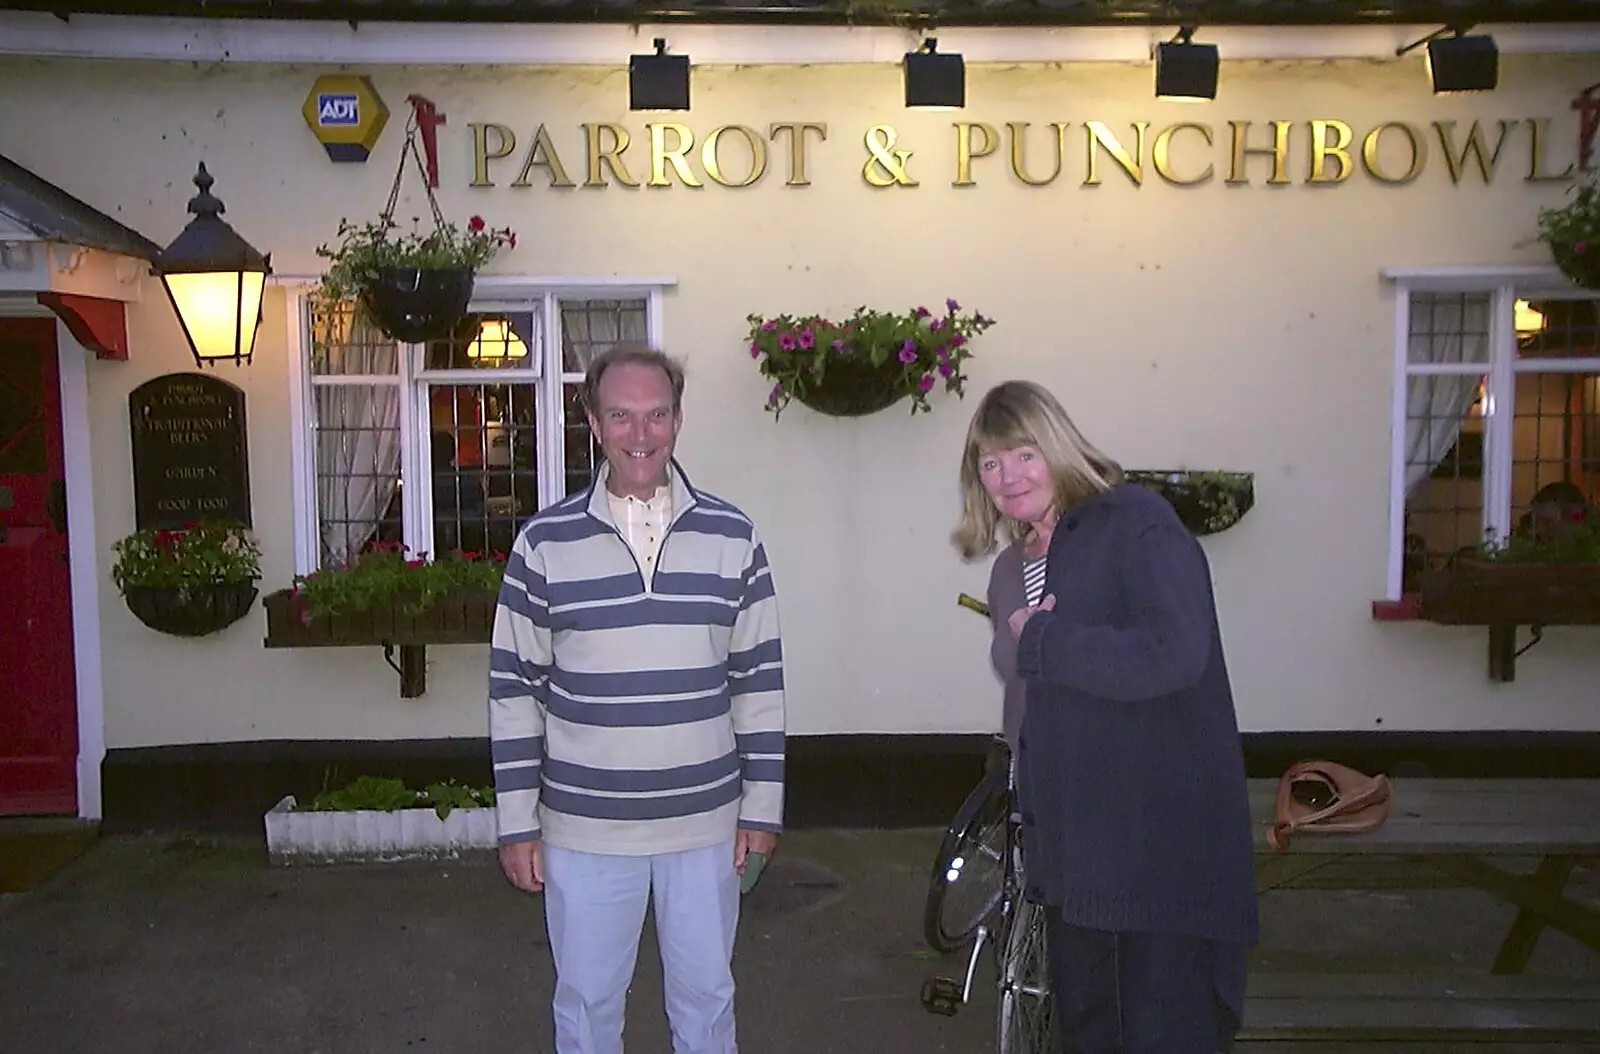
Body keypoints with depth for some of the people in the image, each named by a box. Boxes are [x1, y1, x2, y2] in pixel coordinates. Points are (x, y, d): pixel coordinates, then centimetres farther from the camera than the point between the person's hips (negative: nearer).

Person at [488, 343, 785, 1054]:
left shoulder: (732, 536, -2)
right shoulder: (544, 543, -5)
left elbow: (760, 679, 2)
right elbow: (514, 688, -1)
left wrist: (762, 805, 2)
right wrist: (518, 823, -2)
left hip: (706, 822, 1)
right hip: (583, 829, -1)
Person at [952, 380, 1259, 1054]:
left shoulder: (1136, 524, -12)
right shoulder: (1020, 563, 13)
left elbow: (1172, 655, -28)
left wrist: (1042, 639, -18)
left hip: (1161, 839, -8)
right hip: (1071, 840, 8)